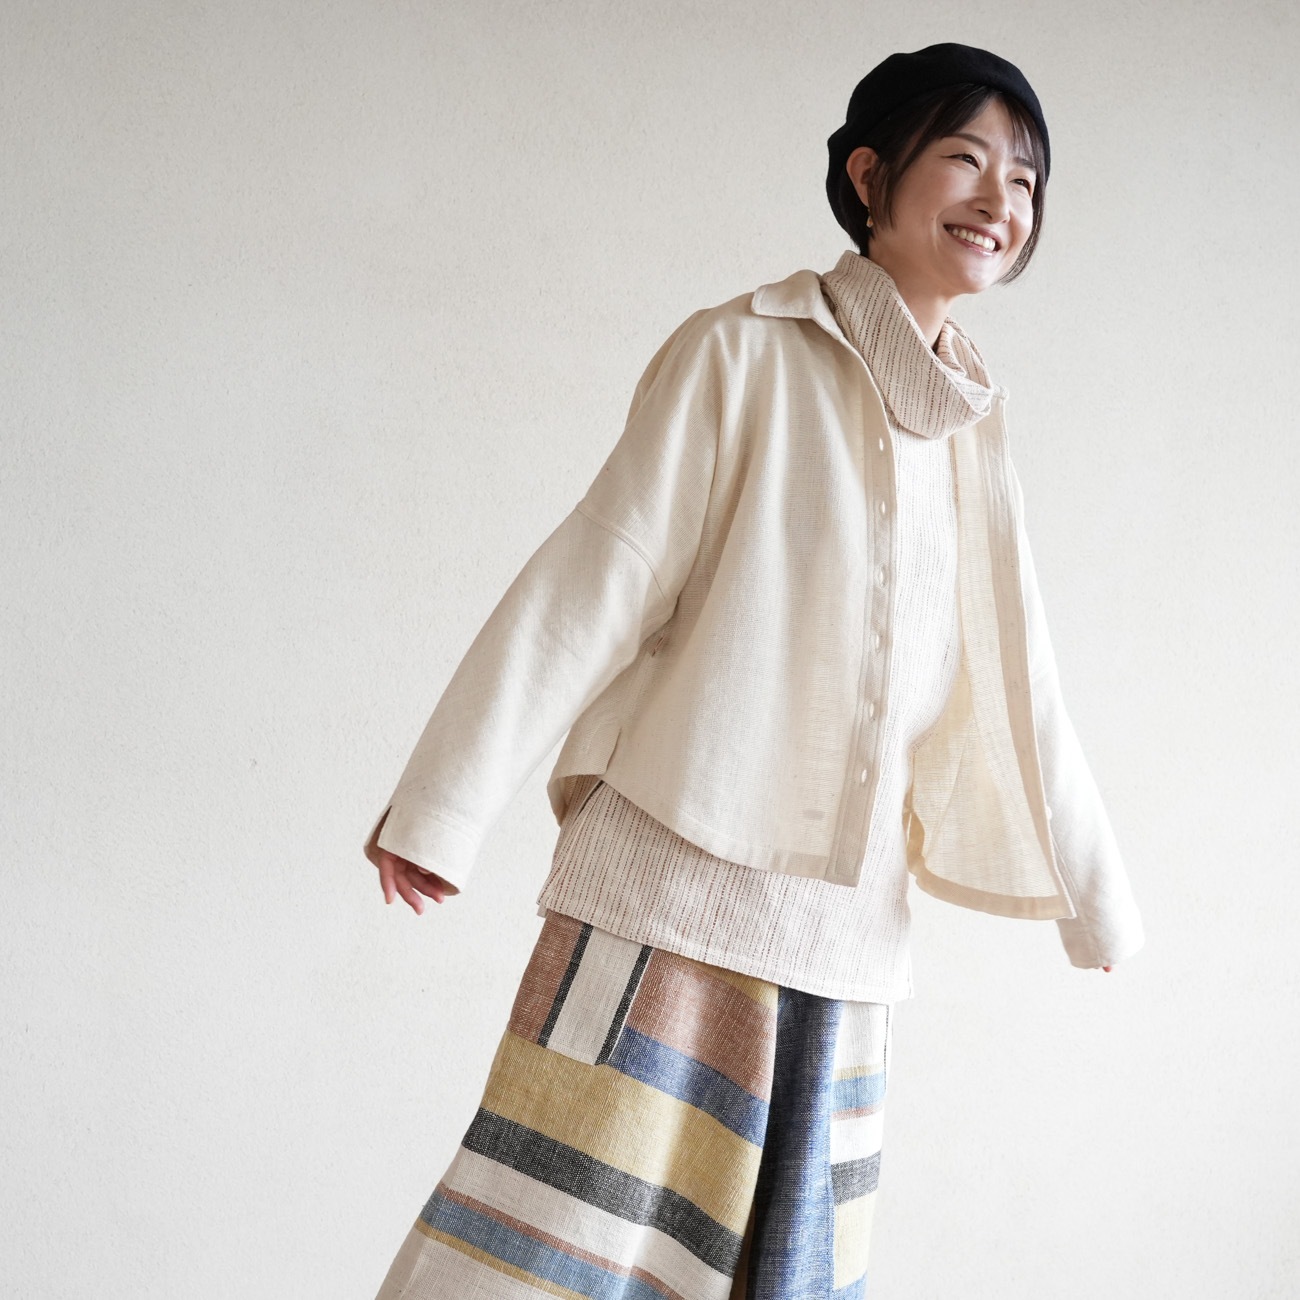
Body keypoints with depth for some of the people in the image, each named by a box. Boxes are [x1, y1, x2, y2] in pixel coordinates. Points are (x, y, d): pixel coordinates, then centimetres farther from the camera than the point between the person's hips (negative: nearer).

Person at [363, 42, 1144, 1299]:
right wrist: (440, 806, -8)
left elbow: (1012, 683, 17)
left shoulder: (969, 430, 12)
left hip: (842, 936, 6)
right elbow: (596, 582, -7)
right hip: (676, 884, -5)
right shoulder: (743, 353, -4)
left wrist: (1092, 893, 21)